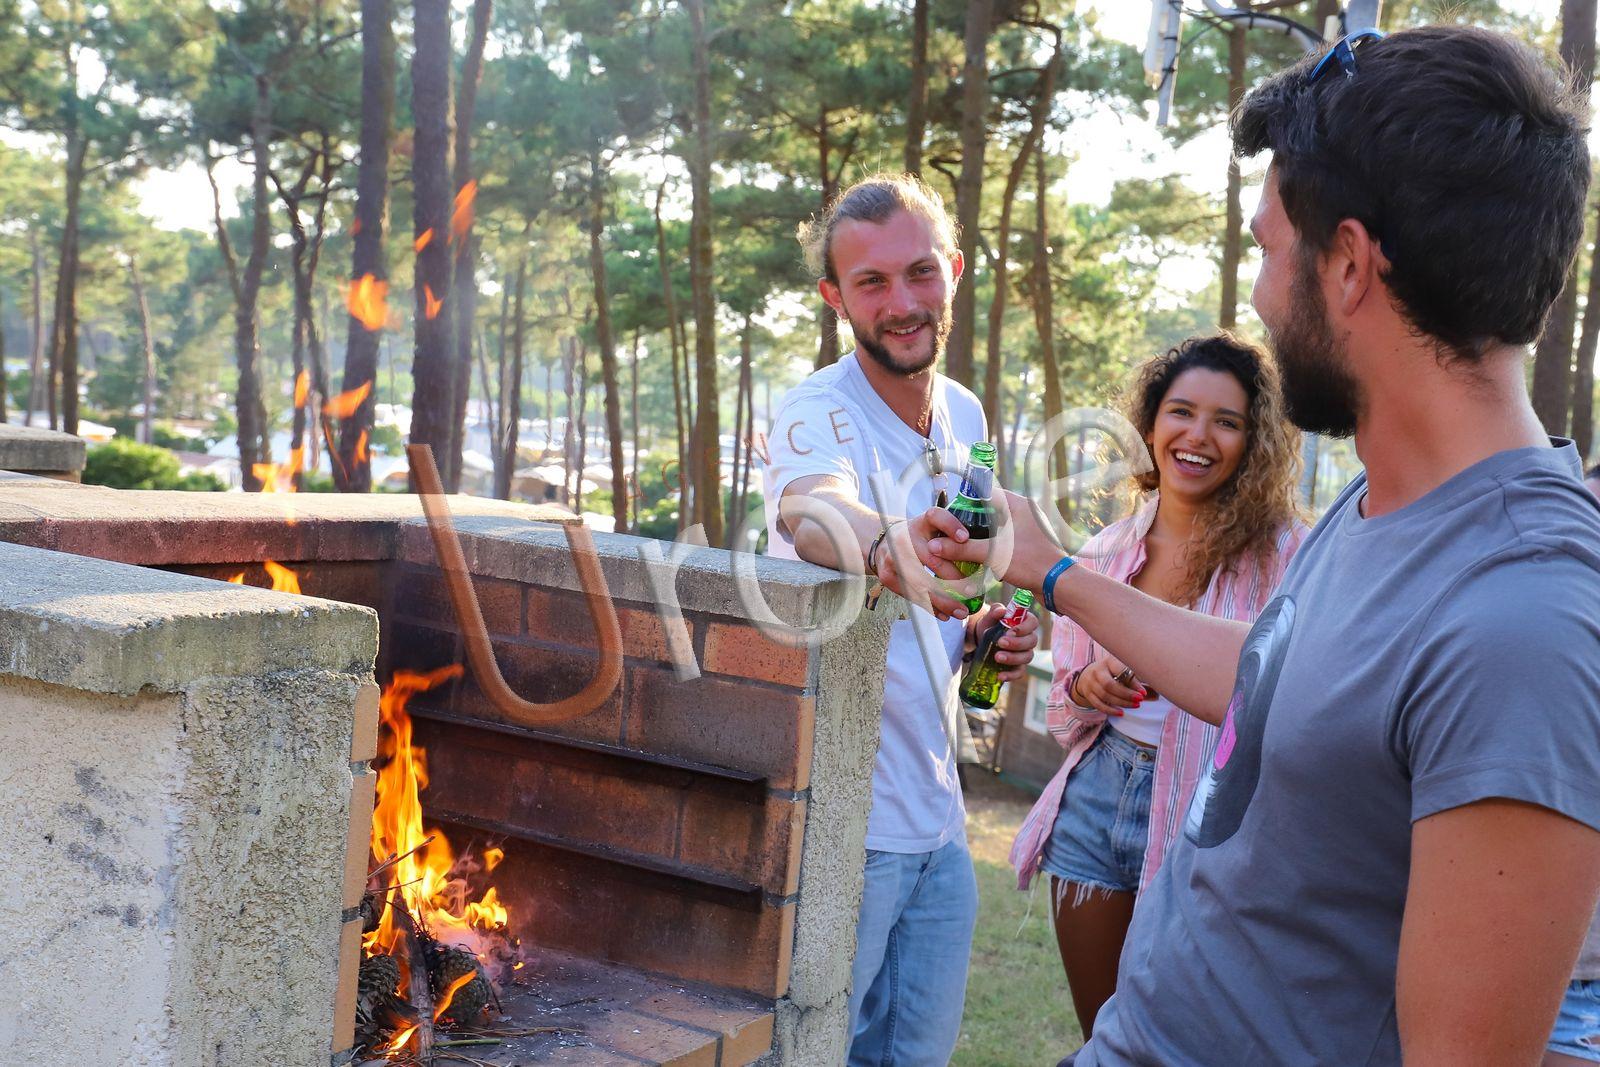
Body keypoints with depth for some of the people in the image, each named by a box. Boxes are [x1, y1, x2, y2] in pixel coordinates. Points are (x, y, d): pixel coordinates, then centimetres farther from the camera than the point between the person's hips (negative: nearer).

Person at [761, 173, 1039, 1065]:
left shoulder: (964, 416, 7)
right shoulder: (819, 414, -15)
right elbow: (809, 509, -40)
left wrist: (977, 632, 0)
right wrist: (887, 547, -62)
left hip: (938, 816, 7)